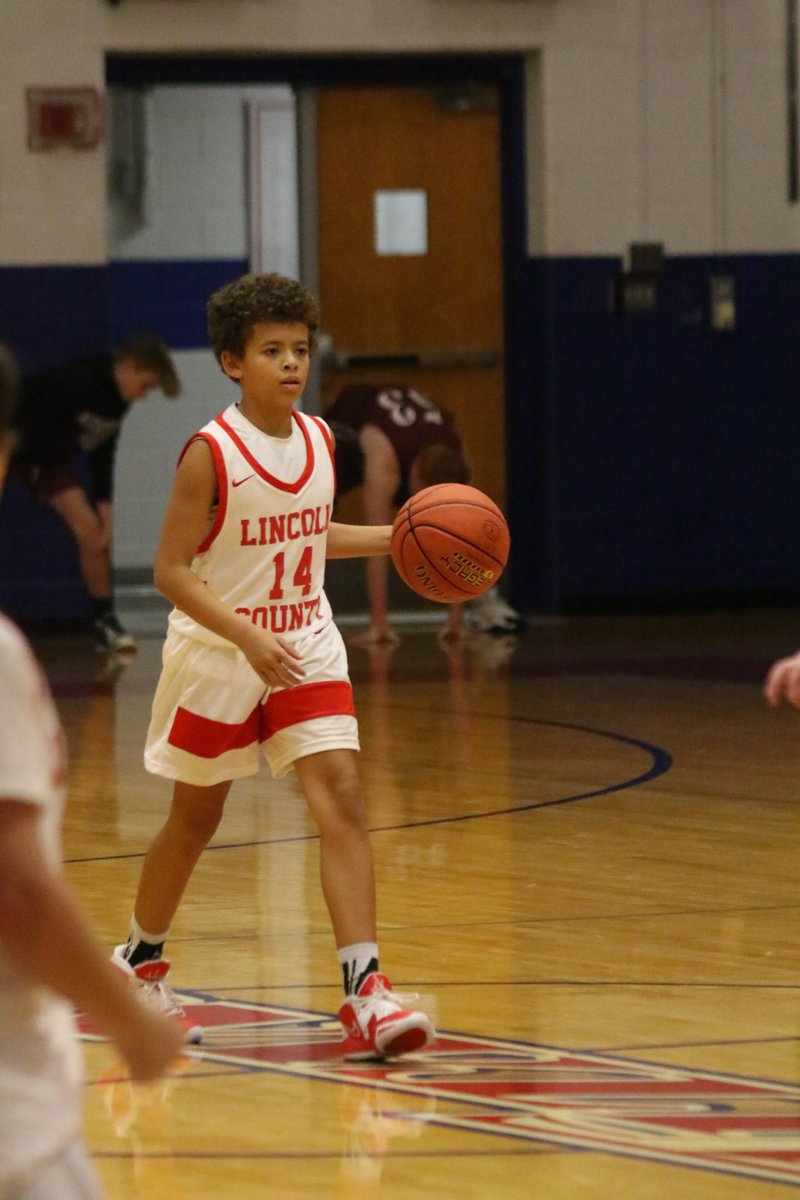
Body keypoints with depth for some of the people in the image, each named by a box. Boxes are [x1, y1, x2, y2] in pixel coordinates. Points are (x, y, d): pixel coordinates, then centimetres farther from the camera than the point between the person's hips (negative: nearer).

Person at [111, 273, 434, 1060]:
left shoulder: (317, 440, 1)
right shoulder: (211, 455, -17)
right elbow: (171, 569, -18)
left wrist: (392, 539, 8)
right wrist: (247, 637, -28)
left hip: (305, 649, 4)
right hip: (217, 655, -4)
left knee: (341, 801, -13)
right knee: (195, 817, 12)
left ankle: (364, 993, -18)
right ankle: (139, 959, 38)